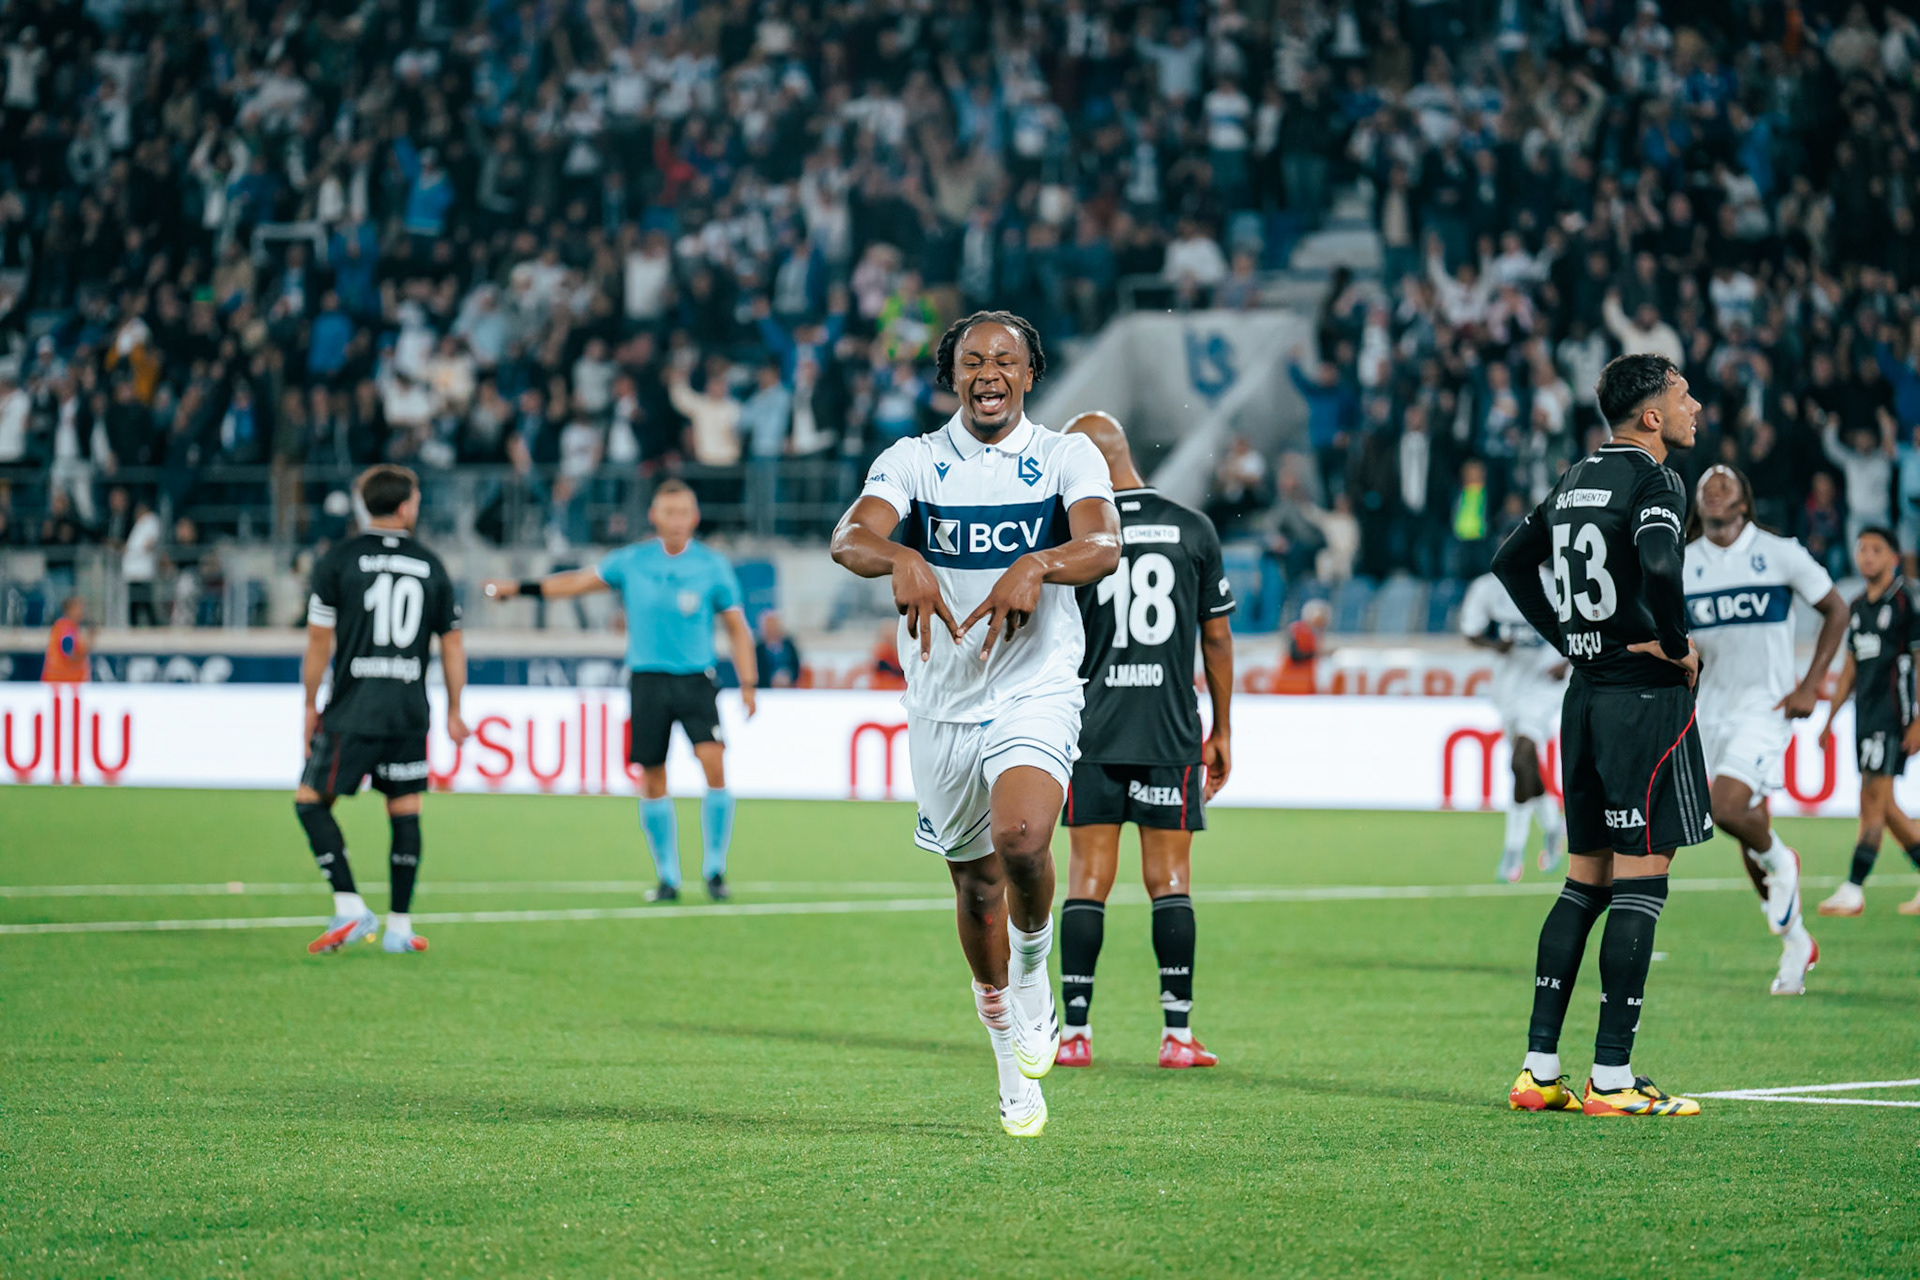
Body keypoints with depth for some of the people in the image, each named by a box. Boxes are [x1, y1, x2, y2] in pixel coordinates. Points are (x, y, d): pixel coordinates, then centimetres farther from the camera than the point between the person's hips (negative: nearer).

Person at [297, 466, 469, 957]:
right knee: (405, 811, 9)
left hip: (352, 711, -3)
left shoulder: (339, 559, -1)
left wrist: (311, 704, 7)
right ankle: (399, 926, 10)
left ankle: (350, 908, -6)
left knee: (311, 800, 6)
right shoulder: (430, 565, 7)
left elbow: (320, 639, -2)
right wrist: (454, 711, 19)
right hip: (409, 712, 3)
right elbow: (452, 643, 11)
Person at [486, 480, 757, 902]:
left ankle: (714, 868, -5)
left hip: (696, 680, -2)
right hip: (647, 678, 2)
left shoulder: (713, 566, -1)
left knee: (714, 765, -18)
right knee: (652, 781, 2)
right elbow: (580, 581, 17)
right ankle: (667, 877, 14)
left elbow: (737, 627, 5)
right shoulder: (631, 562, 3)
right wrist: (521, 588, 17)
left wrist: (748, 684, -2)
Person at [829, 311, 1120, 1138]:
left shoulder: (1068, 458, 0)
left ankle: (1034, 970, 2)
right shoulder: (913, 460, 1)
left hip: (1037, 692, -2)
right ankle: (1014, 1062, 29)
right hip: (942, 700, 2)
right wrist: (900, 558, -38)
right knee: (976, 884, 10)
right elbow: (849, 539, -16)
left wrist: (1038, 565, -38)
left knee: (1022, 837, -28)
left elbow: (1103, 546, -18)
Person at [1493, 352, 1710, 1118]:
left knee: (1587, 878, 13)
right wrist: (1678, 646, -15)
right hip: (1645, 694, -8)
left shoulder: (1575, 481, 13)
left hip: (1585, 694, 8)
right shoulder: (1654, 482, -12)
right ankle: (1611, 1079, -6)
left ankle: (1539, 1069, 11)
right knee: (1641, 879, -5)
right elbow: (1659, 566, -30)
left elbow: (1510, 560, 23)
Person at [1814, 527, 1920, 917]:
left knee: (1875, 798, -10)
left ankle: (1854, 890, -10)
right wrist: (1830, 718, 22)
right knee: (1884, 808, 7)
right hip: (1865, 717, 8)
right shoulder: (1858, 607, 16)